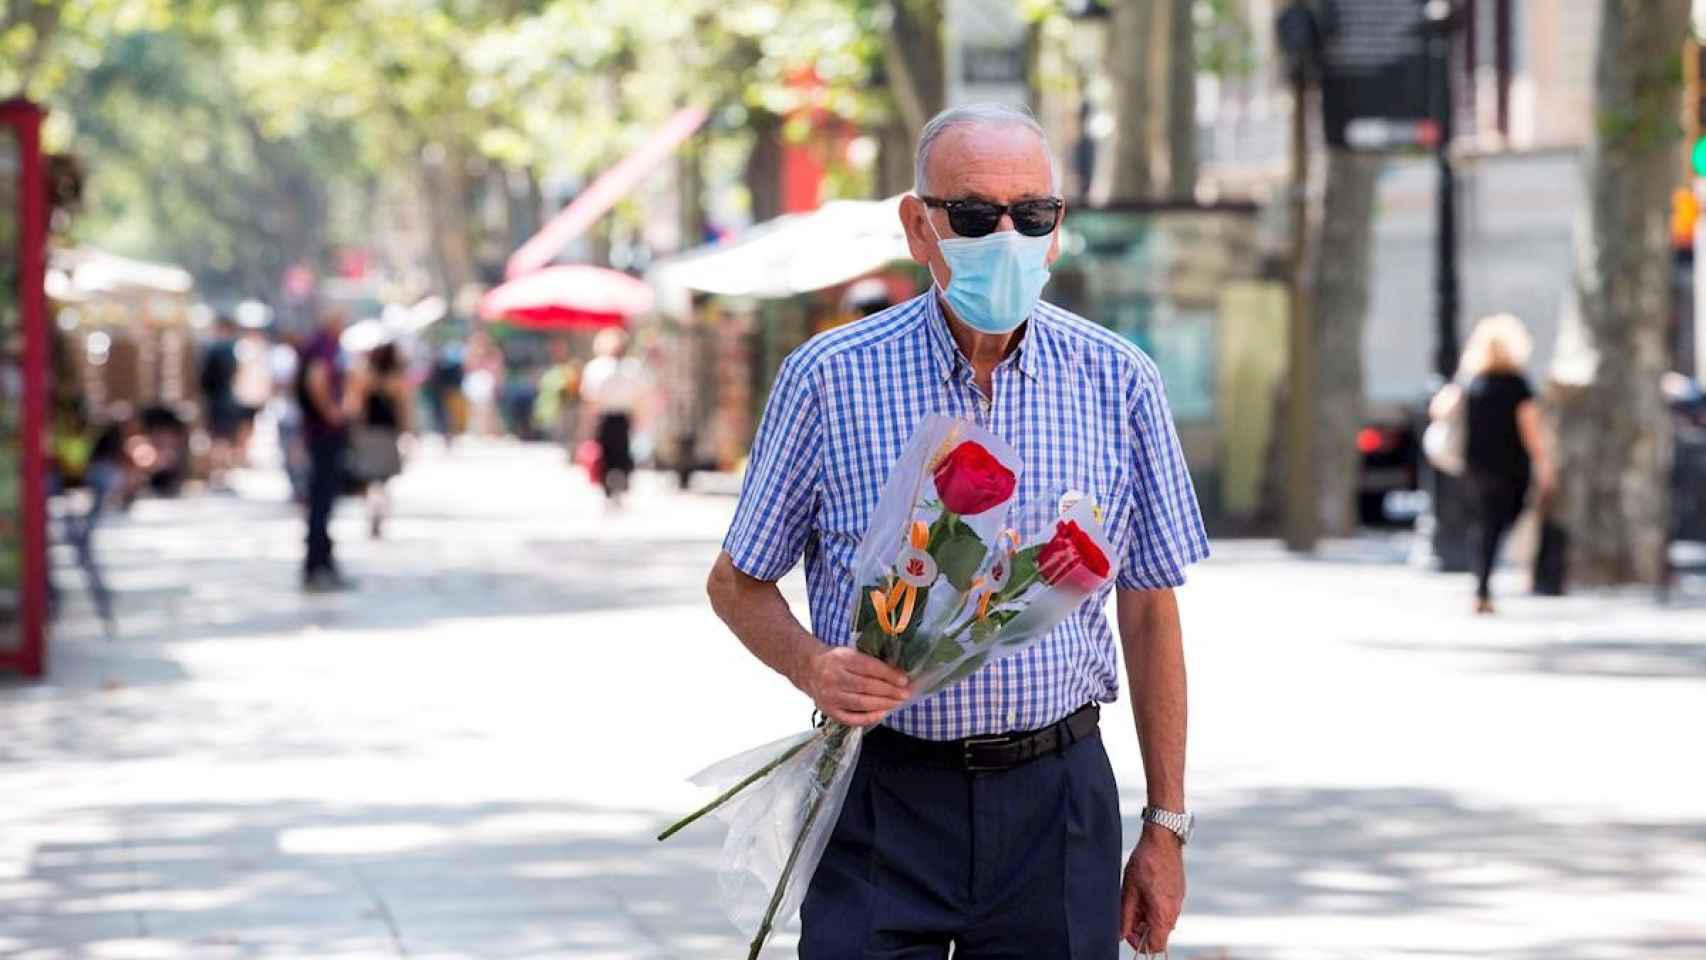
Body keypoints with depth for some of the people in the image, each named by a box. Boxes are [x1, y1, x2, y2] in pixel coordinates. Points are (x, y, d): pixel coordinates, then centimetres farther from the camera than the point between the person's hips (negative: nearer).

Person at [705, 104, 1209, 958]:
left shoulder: (1118, 382, 2)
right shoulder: (829, 376, -3)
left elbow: (1149, 607, 8)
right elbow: (737, 582, 6)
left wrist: (1165, 826, 8)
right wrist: (812, 666, -16)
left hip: (1055, 795, 2)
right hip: (882, 795, -2)